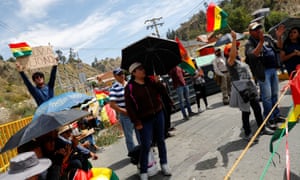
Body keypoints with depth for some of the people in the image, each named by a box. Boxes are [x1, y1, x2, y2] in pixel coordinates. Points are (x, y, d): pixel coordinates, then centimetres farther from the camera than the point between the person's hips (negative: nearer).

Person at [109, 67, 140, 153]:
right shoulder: (114, 88, -13)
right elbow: (112, 104, -18)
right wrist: (124, 111, -16)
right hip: (125, 115, -6)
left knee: (140, 133, 19)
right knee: (129, 136, 6)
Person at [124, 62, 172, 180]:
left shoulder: (150, 81, 3)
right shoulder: (130, 87, -10)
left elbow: (163, 92, 3)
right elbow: (129, 107, -11)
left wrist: (157, 83, -13)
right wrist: (136, 122, -14)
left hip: (158, 115, 5)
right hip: (145, 120, -4)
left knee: (161, 141, 13)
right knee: (146, 145, -3)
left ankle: (164, 164, 31)